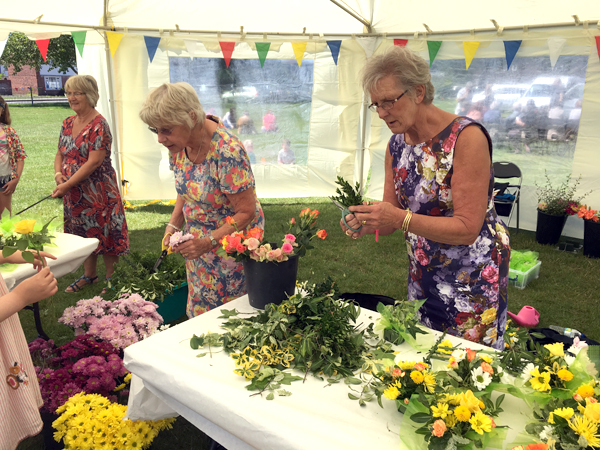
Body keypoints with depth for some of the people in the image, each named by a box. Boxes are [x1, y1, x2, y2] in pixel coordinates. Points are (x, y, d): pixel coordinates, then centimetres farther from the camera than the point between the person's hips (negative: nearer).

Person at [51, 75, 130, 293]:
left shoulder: (99, 125, -15)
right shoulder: (68, 123, 9)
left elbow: (94, 162, -20)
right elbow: (60, 154, 14)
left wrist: (67, 185, -20)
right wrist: (58, 174, -7)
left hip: (98, 191, -7)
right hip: (75, 193, 8)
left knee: (105, 233, 2)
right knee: (83, 233, 17)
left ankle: (111, 279, 18)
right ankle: (89, 275, 34)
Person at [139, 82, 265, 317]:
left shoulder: (227, 152, -28)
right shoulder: (181, 144, -4)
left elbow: (247, 212, -23)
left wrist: (209, 242, -29)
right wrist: (173, 227, -2)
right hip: (199, 244, 7)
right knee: (199, 311, 15)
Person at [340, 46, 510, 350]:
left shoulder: (466, 137, -20)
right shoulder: (396, 144, 0)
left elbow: (467, 229, -23)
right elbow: (393, 215, 4)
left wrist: (401, 218, -32)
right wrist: (367, 224, -17)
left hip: (472, 278, -6)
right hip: (421, 276, 6)